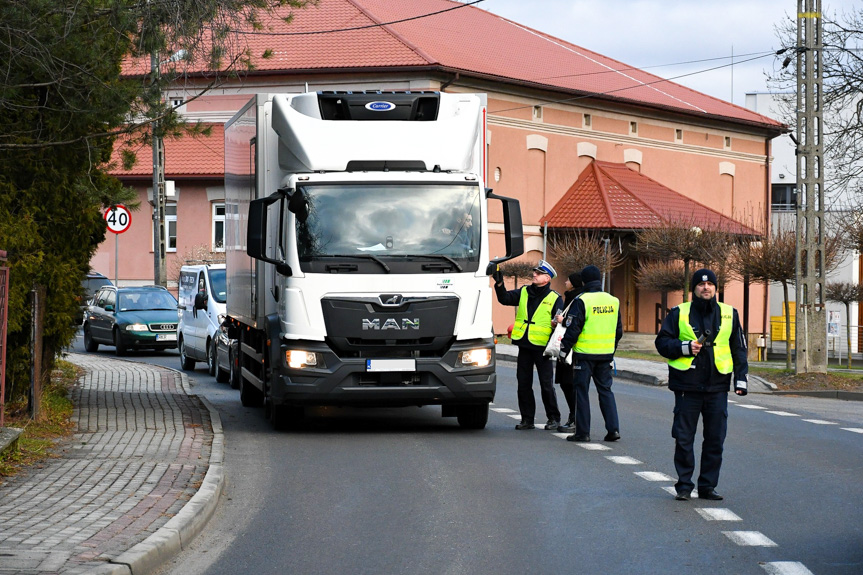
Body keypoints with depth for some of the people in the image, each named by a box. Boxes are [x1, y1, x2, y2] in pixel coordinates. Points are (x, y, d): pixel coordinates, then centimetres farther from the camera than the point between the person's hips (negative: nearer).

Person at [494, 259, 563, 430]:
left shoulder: (554, 298, 1)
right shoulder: (523, 292, 12)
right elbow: (505, 299, 3)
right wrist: (499, 284, -13)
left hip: (542, 347, -4)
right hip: (524, 346, 4)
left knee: (546, 384, -2)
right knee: (523, 383, 6)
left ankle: (553, 418, 10)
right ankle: (527, 419, 14)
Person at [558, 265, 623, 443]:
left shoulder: (581, 301, -11)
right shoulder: (613, 301, 8)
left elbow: (572, 329, -12)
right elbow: (619, 331, 15)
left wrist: (564, 350, -1)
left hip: (584, 354, -5)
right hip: (606, 354, 5)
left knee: (582, 391, 2)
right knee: (605, 390, 12)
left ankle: (582, 432, 2)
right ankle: (613, 429, 4)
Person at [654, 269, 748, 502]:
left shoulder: (729, 314, 10)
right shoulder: (679, 314, 4)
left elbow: (739, 348, 14)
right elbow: (662, 343, 5)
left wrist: (741, 378, 7)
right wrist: (685, 347, -11)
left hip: (717, 386, 2)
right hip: (687, 385, -2)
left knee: (715, 439, 3)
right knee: (683, 439, 0)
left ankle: (708, 486, 12)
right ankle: (684, 486, 9)